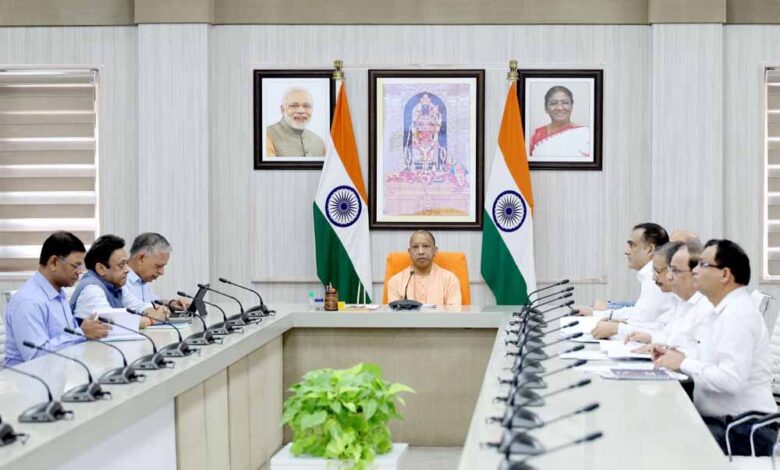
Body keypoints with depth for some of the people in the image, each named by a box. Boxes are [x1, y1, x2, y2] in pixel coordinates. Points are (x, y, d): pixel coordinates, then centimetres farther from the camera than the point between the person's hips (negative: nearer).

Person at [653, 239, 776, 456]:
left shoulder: (738, 315, -16)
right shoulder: (724, 310, 15)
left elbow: (731, 379, -26)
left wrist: (683, 363, -15)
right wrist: (678, 357, 3)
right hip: (719, 421, 9)